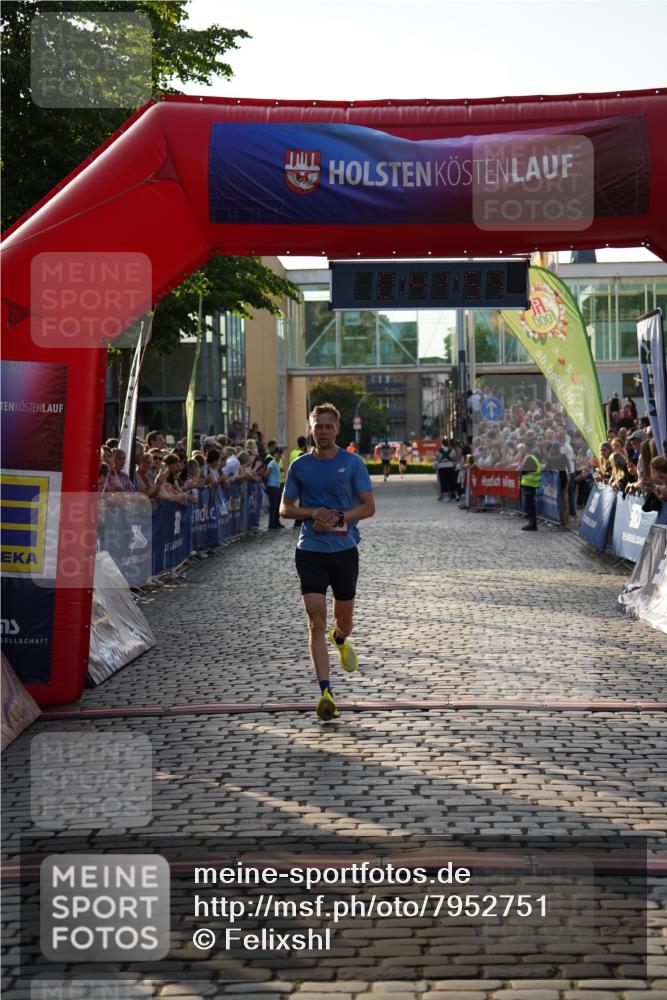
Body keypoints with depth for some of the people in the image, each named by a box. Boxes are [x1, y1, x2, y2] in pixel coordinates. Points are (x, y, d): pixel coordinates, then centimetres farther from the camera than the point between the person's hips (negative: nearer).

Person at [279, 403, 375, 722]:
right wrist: (313, 512, -11)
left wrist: (338, 518, -16)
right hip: (310, 551, 0)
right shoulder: (299, 466, 4)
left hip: (345, 549, 0)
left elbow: (368, 507, -1)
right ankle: (325, 692, -11)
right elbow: (285, 508, 8)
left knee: (344, 620, 13)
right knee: (316, 621, -11)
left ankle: (340, 639, 52)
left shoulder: (352, 463, 0)